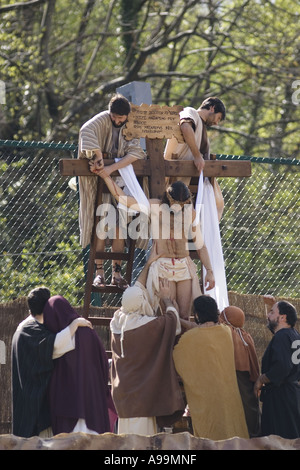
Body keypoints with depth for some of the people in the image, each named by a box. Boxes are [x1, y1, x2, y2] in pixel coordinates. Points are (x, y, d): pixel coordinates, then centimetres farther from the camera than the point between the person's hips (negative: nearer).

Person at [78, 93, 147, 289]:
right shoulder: (102, 120, -12)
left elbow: (135, 153, -19)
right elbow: (86, 131, -34)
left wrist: (111, 168, -31)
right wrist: (98, 155, -39)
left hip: (120, 181, 2)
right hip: (100, 183, -2)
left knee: (119, 227, 1)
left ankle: (117, 273, 6)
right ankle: (99, 272, -1)